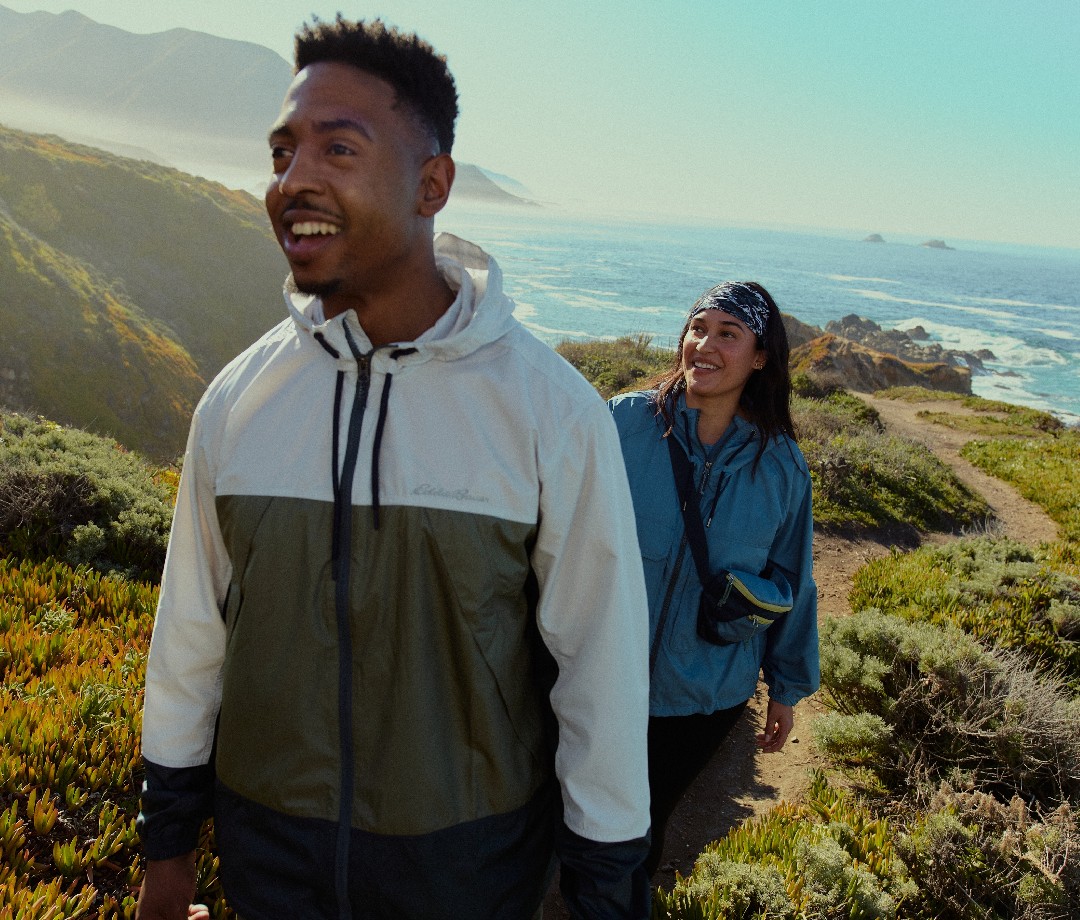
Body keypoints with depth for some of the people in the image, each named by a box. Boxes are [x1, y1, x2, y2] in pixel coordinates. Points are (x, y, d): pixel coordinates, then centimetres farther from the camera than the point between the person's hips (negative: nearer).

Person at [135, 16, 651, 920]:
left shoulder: (550, 408, -18)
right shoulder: (237, 397, -7)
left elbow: (601, 667, -12)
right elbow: (191, 630, 3)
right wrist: (167, 843, 10)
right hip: (267, 846, 3)